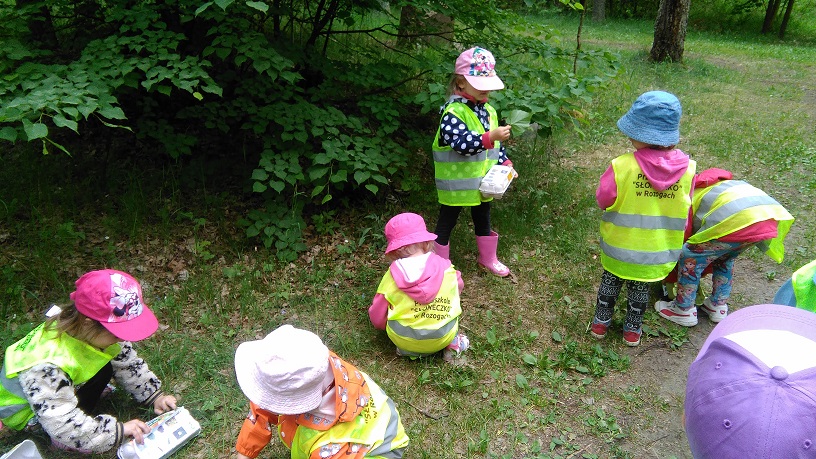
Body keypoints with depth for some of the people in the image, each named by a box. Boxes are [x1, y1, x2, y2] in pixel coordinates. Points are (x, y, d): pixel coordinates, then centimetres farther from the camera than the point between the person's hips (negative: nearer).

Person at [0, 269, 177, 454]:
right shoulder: (49, 366, -41)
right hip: (29, 410, -6)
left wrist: (154, 395, -11)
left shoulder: (101, 331, -21)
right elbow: (63, 424, -38)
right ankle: (63, 440, -10)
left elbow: (129, 363, -6)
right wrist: (117, 430, -38)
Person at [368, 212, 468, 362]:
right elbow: (459, 286, 17)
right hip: (444, 337, 1)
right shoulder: (445, 267, -5)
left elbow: (377, 318, -2)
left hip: (403, 340, -1)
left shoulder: (392, 276, -9)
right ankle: (452, 342, 10)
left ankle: (407, 349, 7)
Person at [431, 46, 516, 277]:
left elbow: (496, 145, 17)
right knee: (447, 222, 8)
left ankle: (488, 258, 42)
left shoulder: (488, 111, 7)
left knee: (483, 220, 23)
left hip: (483, 182, 8)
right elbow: (462, 143, -32)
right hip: (457, 183, -8)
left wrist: (506, 164, 7)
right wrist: (491, 137, -41)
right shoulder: (453, 112, -21)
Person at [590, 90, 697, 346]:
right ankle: (632, 330, 39)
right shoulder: (687, 169, -16)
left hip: (620, 246, -2)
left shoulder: (622, 166, -27)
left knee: (610, 282, 23)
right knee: (640, 289, 24)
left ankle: (601, 323, 38)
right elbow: (685, 210, -4)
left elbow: (603, 200, -14)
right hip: (658, 250, 2)